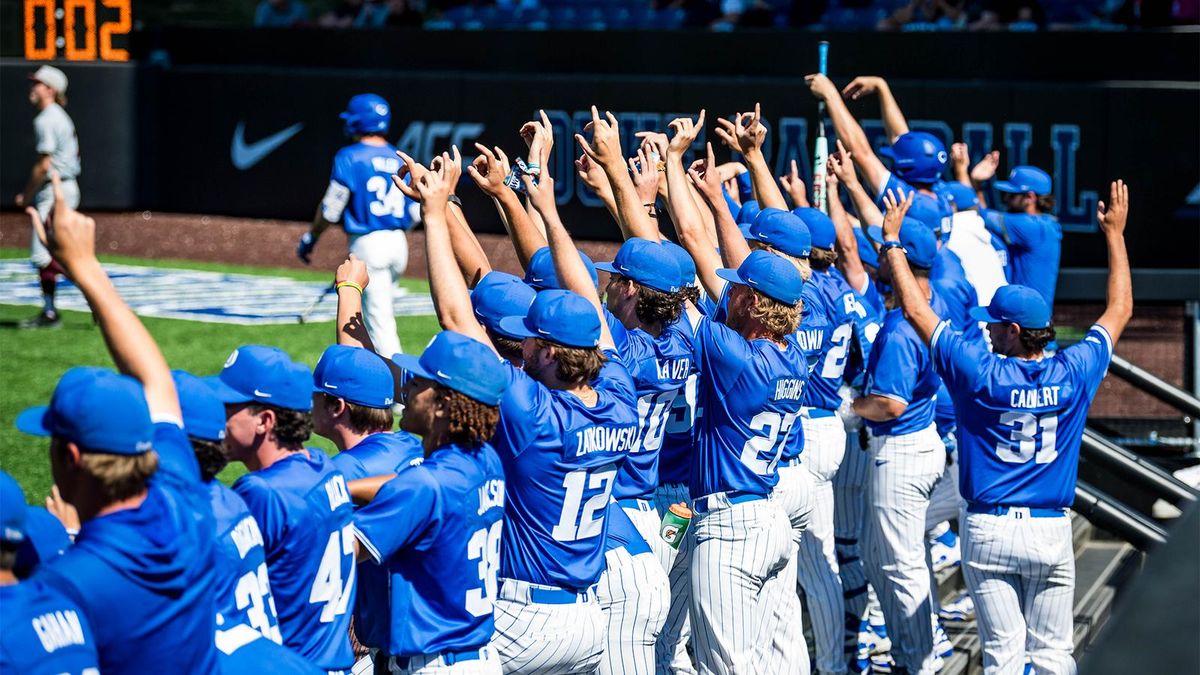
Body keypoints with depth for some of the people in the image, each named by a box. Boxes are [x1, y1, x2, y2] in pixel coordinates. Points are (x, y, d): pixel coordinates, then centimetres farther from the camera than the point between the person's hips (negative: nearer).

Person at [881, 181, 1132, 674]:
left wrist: (891, 240, 6)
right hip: (1052, 530, 2)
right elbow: (1119, 311, 12)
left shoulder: (980, 373, -10)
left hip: (989, 531, -2)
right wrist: (1115, 234, 21)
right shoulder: (1074, 374, -3)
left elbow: (915, 310, -4)